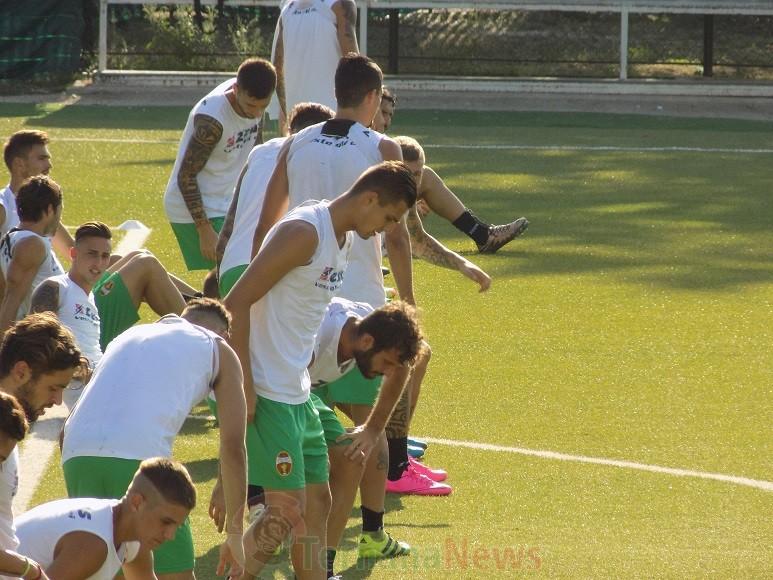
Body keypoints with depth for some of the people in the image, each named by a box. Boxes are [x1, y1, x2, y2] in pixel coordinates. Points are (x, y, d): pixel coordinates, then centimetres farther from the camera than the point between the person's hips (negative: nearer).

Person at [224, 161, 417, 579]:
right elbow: (236, 303, -20)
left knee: (316, 500, 13)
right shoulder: (304, 232, -17)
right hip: (266, 392, -10)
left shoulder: (343, 238, 13)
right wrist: (243, 386, -22)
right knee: (287, 510, -11)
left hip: (297, 392, 10)